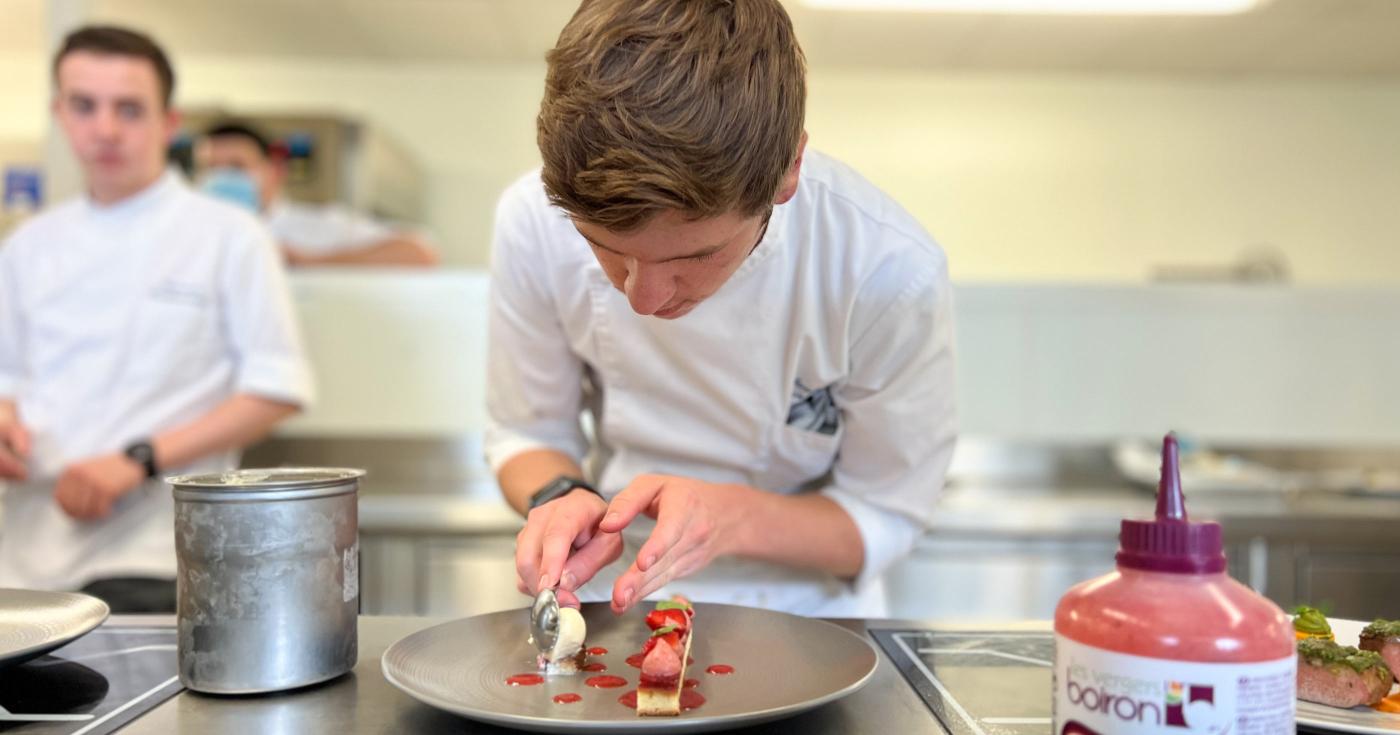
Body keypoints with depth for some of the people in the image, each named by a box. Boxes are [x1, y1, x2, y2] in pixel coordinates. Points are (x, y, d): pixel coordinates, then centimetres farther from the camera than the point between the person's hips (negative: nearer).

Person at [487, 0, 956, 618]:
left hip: (801, 617, -1)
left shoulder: (892, 276, -23)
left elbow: (883, 518, -9)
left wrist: (731, 516, -25)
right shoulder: (534, 223, -16)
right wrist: (557, 498, -22)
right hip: (605, 602, 2)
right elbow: (527, 434, -1)